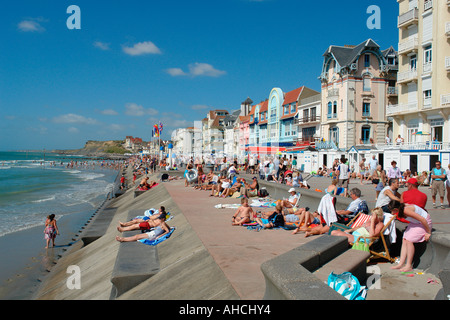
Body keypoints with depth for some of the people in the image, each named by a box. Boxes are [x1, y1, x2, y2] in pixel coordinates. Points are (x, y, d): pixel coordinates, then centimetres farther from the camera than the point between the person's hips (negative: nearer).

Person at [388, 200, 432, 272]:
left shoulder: (406, 210, -34)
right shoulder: (401, 208, -9)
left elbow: (423, 219, -31)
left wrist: (428, 233, -22)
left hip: (425, 223, -9)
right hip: (415, 222, 9)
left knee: (409, 240, -17)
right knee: (404, 240, -1)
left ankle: (409, 266, -8)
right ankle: (401, 263, 2)